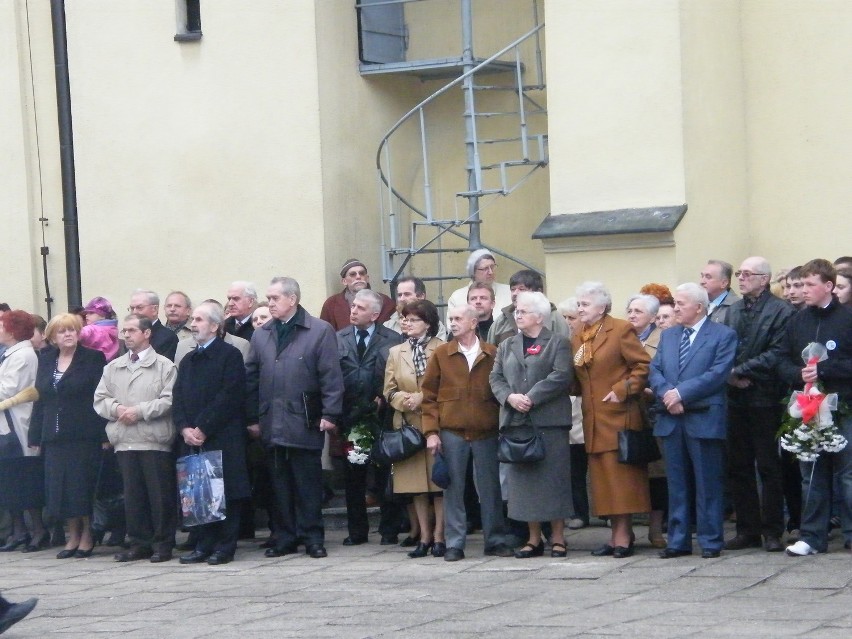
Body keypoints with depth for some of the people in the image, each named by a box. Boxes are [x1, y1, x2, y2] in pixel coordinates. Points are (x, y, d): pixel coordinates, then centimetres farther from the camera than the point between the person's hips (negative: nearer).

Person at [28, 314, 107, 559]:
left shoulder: (93, 358, -2)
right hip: (54, 436, 5)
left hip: (85, 436, -5)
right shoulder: (46, 360, 12)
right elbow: (39, 398, 12)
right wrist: (36, 436, 7)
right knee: (60, 487, 4)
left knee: (83, 486, -3)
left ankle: (87, 536, 8)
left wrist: (104, 435, -13)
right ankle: (73, 536, 13)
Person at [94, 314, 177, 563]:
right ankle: (139, 542, 15)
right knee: (132, 494, 7)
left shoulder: (164, 366, 0)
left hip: (154, 441, -5)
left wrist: (139, 411, -14)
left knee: (160, 494, -1)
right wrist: (116, 408, -8)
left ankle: (162, 543, 7)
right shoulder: (113, 367, 15)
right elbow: (100, 399, 12)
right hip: (125, 441, 5)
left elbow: (170, 400, -9)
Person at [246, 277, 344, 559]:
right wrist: (253, 417, 6)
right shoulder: (261, 335, 13)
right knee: (280, 485, 7)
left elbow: (331, 375, -5)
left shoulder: (320, 331, -1)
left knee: (308, 484, 0)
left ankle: (312, 538, 7)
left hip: (305, 423, -4)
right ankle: (285, 537, 13)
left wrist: (330, 413, -11)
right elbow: (251, 378, 12)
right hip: (272, 425, 4)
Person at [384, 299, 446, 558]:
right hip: (408, 424, 4)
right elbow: (389, 390, 11)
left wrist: (422, 398, -14)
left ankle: (439, 536, 3)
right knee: (416, 482, 6)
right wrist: (405, 399, -9)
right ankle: (424, 536, 12)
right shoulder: (395, 352, 13)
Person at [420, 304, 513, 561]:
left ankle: (495, 540, 15)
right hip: (451, 433, 0)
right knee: (453, 489, 3)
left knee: (490, 489, 5)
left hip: (486, 432, 0)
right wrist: (432, 431, -3)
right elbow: (429, 395, 5)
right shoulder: (441, 354, 5)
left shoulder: (492, 354, 3)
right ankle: (454, 544, 8)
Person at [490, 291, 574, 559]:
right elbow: (495, 378, 12)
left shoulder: (557, 343, 3)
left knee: (553, 478, -3)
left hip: (549, 421, -5)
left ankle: (558, 538, 2)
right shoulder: (507, 346, 19)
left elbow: (561, 376, -10)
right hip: (516, 421, 5)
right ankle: (534, 538, 10)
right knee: (524, 479, 4)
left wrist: (532, 398, -16)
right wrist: (510, 397, -8)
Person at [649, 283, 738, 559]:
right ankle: (678, 541, 13)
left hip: (704, 419, -5)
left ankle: (711, 541, 5)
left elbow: (718, 373, -12)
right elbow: (655, 370, 10)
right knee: (677, 484, 9)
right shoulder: (668, 335, 17)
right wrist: (667, 395, -10)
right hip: (671, 420, 5)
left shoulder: (723, 335, -1)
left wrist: (681, 393, -16)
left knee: (708, 484, -1)